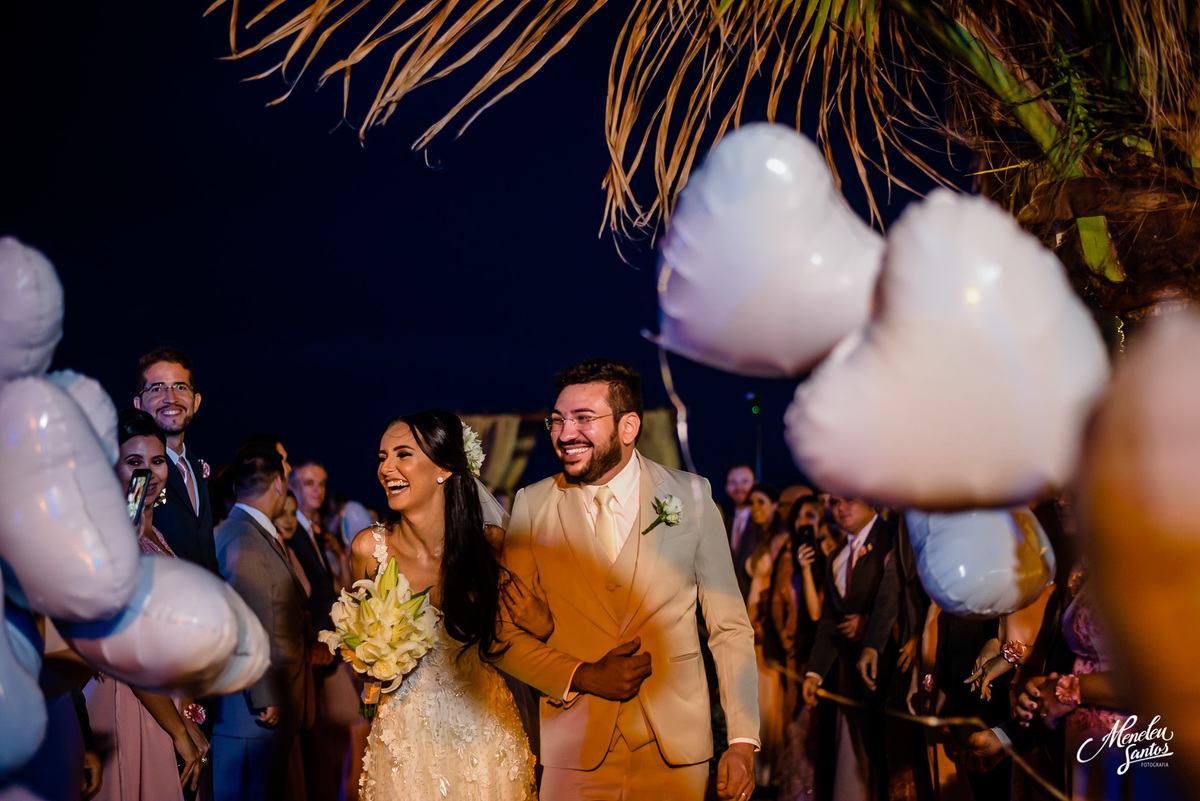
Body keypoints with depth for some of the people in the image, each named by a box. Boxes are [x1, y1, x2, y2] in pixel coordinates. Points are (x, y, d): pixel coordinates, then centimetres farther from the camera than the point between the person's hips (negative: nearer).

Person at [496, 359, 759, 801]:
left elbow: (729, 627, 1)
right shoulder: (532, 504, 1)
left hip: (675, 750, 0)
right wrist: (581, 677, -12)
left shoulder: (691, 495, 0)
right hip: (573, 753, 0)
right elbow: (508, 632, 3)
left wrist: (743, 740, -5)